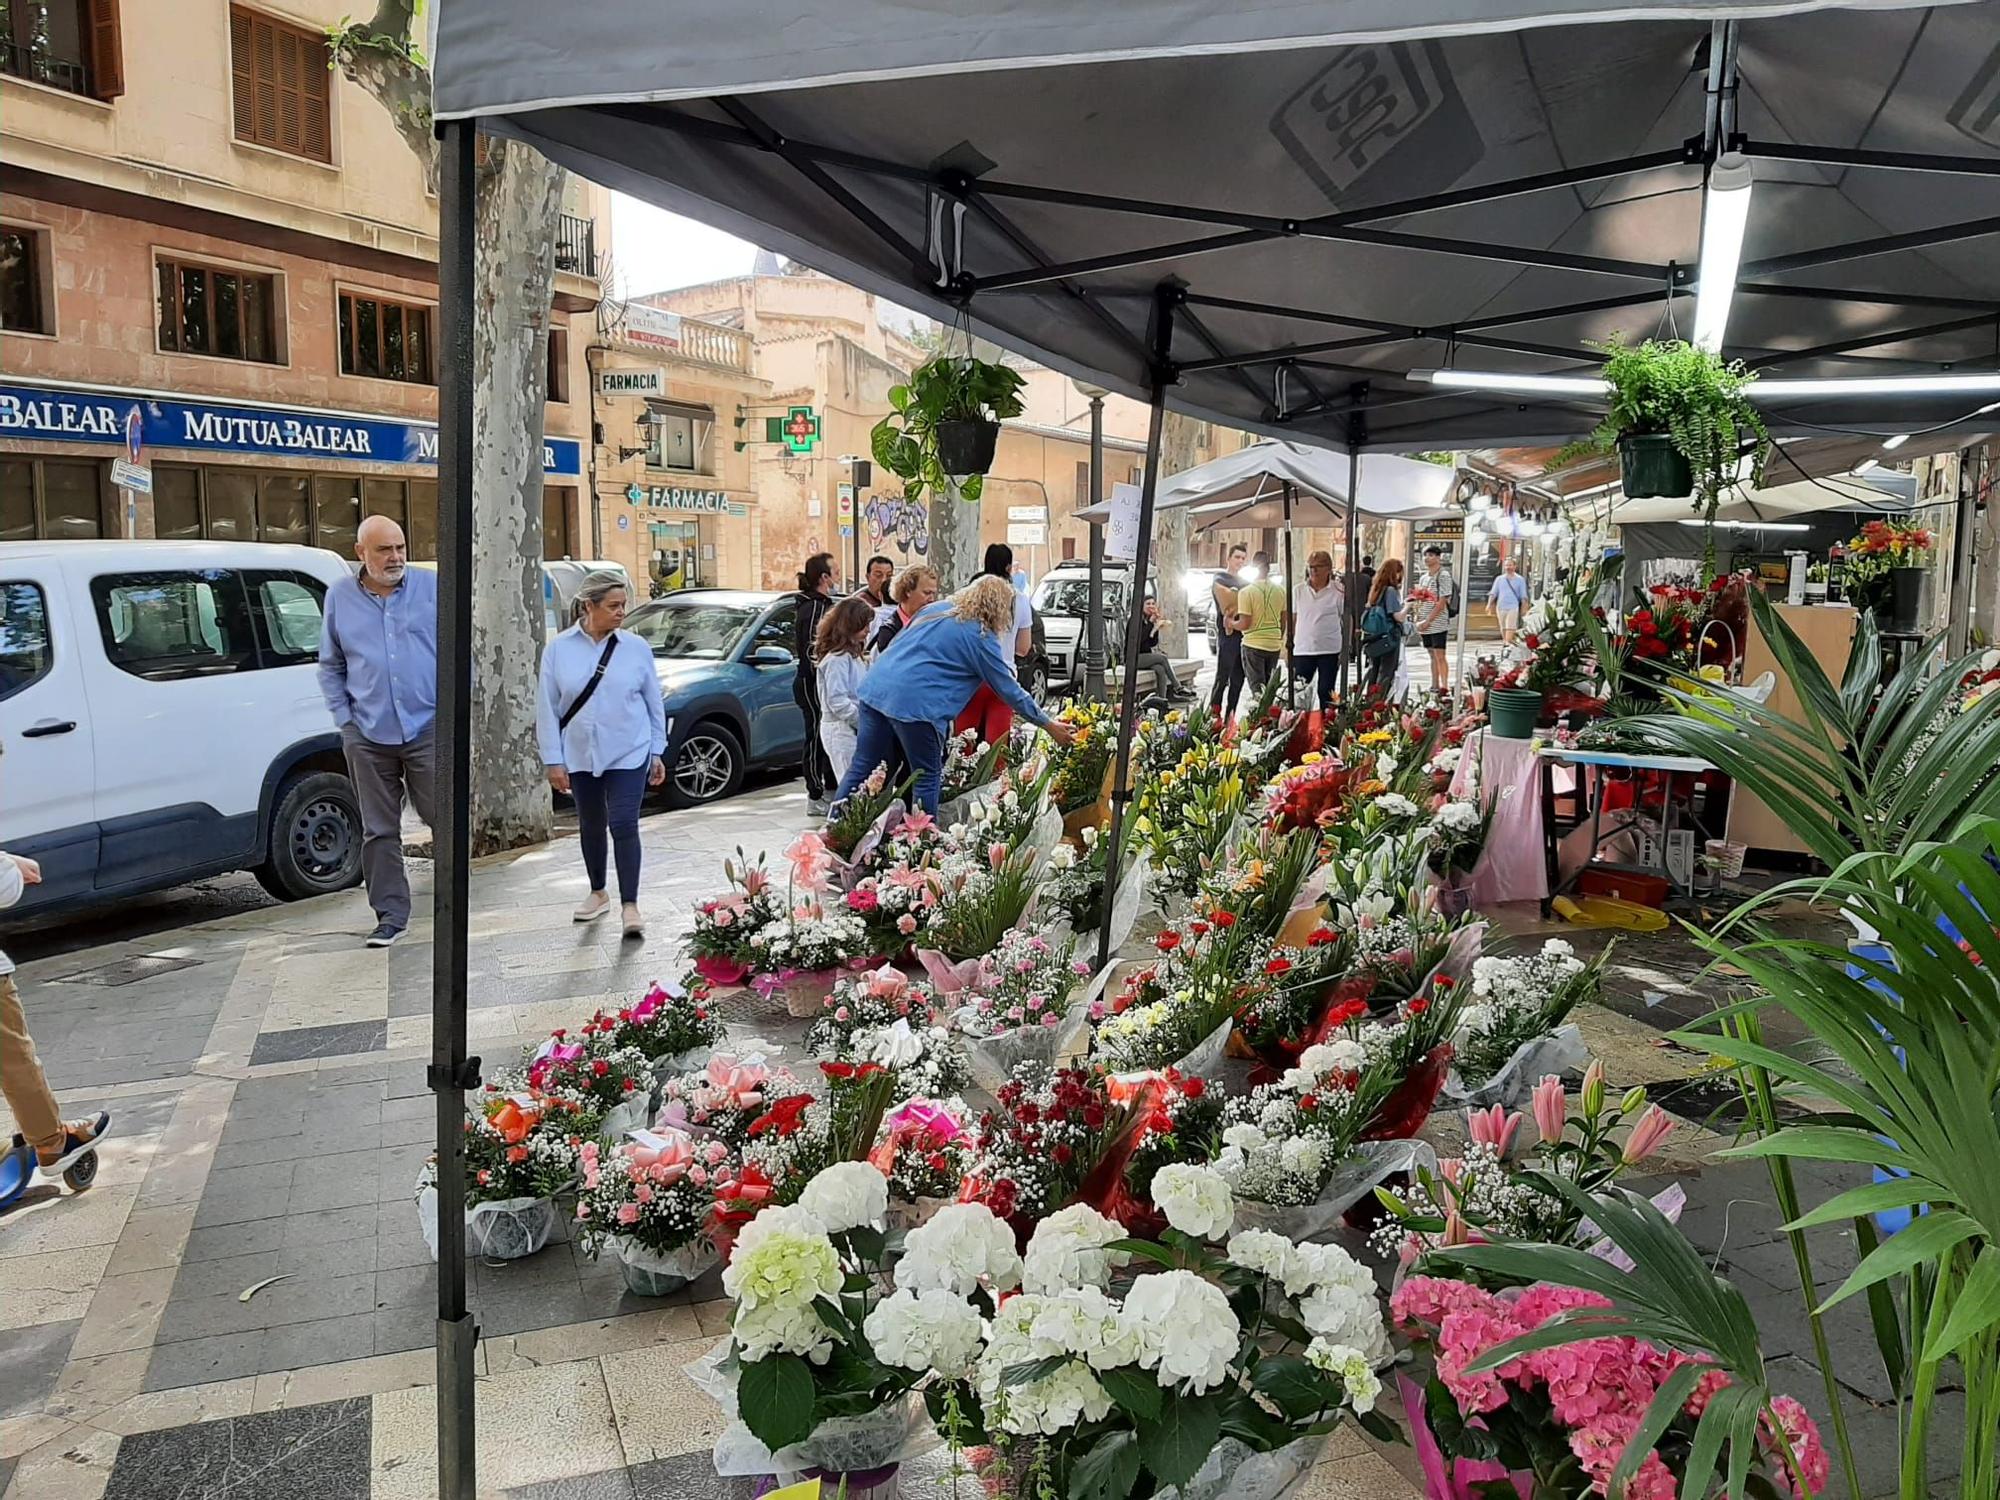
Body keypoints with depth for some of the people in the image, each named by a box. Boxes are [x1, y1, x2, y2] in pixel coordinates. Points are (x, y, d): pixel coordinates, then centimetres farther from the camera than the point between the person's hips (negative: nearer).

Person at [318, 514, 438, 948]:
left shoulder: (432, 586, 3)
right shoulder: (340, 598, 8)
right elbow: (330, 667, 15)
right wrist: (345, 718, 5)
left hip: (428, 728, -2)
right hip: (368, 736, 2)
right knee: (379, 831, 6)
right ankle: (391, 915, 15)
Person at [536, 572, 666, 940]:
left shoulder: (636, 648, -2)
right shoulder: (558, 649, -3)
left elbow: (654, 702, 5)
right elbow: (547, 707, 0)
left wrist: (657, 752, 4)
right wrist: (553, 759, -3)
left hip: (628, 755, -2)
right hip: (580, 756, 2)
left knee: (624, 825, -9)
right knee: (591, 826, 15)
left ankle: (630, 906, -6)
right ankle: (598, 893, 34)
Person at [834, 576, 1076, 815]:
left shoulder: (936, 609, 18)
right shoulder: (981, 638, 0)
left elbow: (896, 645, 23)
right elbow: (1009, 690, 4)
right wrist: (1049, 725, 12)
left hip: (875, 687, 7)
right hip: (915, 703, -7)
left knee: (862, 768, 11)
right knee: (927, 778, 7)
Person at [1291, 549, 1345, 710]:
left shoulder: (1339, 591, -2)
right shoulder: (1299, 590, 5)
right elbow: (1293, 620, 11)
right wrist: (1289, 648, 7)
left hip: (1329, 650, -2)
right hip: (1302, 650, 2)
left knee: (1326, 693, 5)